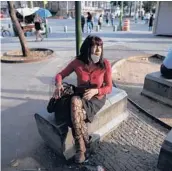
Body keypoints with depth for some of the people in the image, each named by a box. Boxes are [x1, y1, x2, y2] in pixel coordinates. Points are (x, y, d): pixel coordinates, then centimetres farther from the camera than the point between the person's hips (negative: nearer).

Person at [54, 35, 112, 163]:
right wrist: (59, 84, -21)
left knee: (75, 116, -30)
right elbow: (60, 75, 2)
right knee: (75, 101, -35)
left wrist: (95, 91, -26)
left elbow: (109, 87, -7)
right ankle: (83, 145, -17)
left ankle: (81, 148, -5)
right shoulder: (77, 62, -9)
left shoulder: (105, 64, -13)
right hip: (80, 96, 2)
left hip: (97, 98, -2)